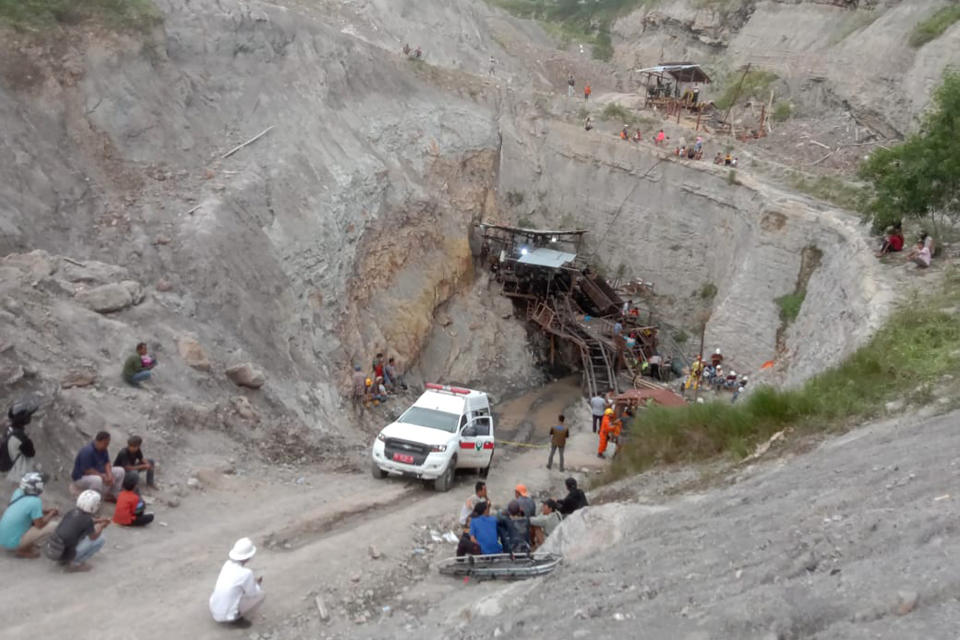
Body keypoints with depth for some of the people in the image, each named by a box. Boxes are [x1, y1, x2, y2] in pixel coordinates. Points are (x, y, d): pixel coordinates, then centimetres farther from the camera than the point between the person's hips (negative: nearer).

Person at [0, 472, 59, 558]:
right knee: (53, 526, -9)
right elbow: (40, 525, -13)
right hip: (12, 543, -8)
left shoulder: (18, 492, -1)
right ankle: (23, 550, -1)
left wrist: (46, 511, 11)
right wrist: (51, 514, 4)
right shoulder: (35, 501, -22)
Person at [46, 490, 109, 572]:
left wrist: (98, 520, 24)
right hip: (65, 555, -7)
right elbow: (93, 537, 3)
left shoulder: (72, 512, 2)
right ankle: (75, 563, 1)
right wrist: (101, 527, 20)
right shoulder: (87, 520, -16)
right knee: (101, 539, 1)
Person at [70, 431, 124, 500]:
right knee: (97, 479, -41)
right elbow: (87, 470, -29)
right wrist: (103, 476, -25)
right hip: (81, 478, -9)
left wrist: (109, 475, -18)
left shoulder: (103, 449, -2)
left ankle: (113, 495, 6)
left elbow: (107, 463, 1)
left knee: (120, 471, -1)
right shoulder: (88, 451, -29)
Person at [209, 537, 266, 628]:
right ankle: (236, 619, 1)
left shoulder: (228, 564, -4)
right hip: (228, 615, -7)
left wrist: (253, 582, 14)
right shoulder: (246, 573, -24)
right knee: (261, 594, 2)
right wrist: (257, 584, 12)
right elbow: (252, 593, -7)